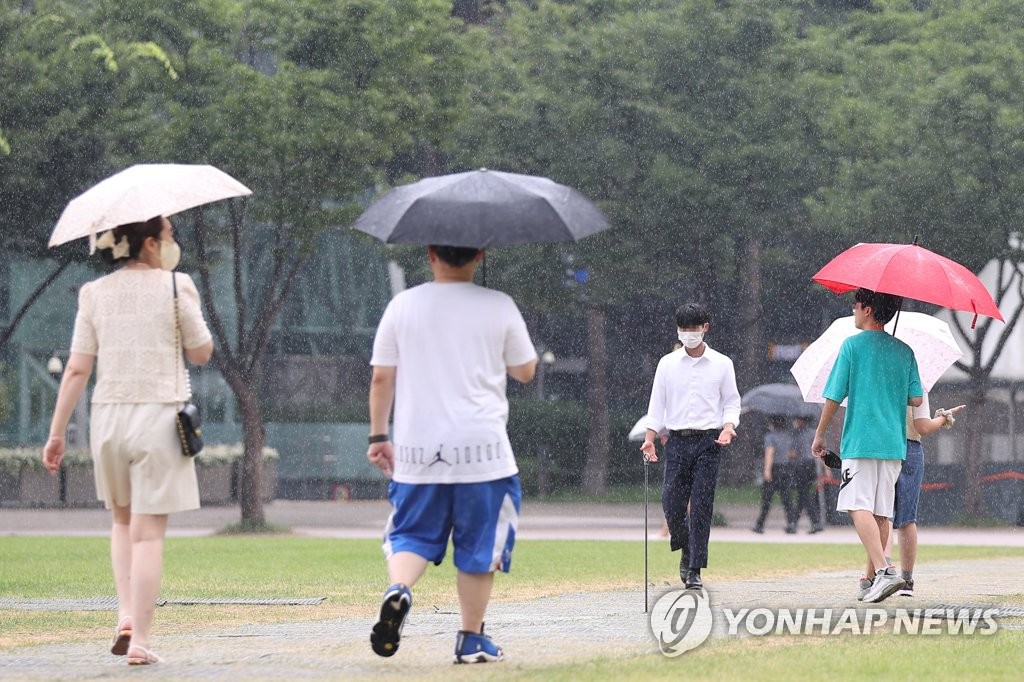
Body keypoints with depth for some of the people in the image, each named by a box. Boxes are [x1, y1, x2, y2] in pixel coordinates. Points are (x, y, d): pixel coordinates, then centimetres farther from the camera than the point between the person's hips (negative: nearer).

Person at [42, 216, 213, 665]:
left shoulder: (95, 294, 3)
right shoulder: (175, 287, -6)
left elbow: (77, 370, 1)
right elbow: (201, 354, 4)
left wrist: (57, 434, 5)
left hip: (108, 418, 4)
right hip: (159, 416, -3)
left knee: (123, 520, 23)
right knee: (148, 531, 0)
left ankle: (126, 616, 7)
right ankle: (139, 641, -3)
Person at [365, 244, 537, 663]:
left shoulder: (402, 306, 2)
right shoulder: (498, 307, -1)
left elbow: (381, 378, 3)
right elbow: (525, 372, 8)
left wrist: (378, 436, 12)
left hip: (417, 448, 1)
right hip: (482, 448, -1)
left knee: (411, 535, 11)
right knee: (479, 546, 9)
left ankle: (398, 588, -20)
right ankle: (471, 639, 11)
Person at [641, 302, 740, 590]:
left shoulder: (721, 364, 6)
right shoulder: (667, 364, 9)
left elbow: (731, 401, 9)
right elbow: (657, 403, 10)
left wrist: (729, 427, -10)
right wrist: (649, 438, 0)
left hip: (708, 440, -2)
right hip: (677, 440, 2)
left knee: (701, 507, -7)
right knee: (672, 503, -4)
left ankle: (694, 570, -4)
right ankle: (687, 552, 22)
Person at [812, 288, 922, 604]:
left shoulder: (852, 346, -4)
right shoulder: (904, 351, 10)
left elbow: (834, 397, -3)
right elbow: (916, 399, 8)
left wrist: (819, 435, 9)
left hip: (860, 441, -6)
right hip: (894, 442, 6)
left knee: (860, 507, -12)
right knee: (881, 512, 10)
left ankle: (885, 570, -28)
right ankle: (875, 578, 12)